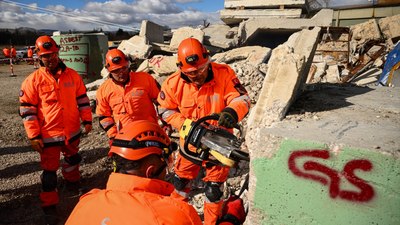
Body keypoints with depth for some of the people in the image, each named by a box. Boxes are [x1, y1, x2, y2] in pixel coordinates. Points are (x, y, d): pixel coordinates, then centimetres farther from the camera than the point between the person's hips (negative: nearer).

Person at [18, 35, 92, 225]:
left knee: (72, 159, 26)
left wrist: (86, 120, 4)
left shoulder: (72, 75, 0)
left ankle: (73, 181, 54)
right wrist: (34, 136, -10)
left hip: (72, 131, 4)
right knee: (50, 170, 6)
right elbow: (27, 109, -7)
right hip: (48, 135, -3)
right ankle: (49, 205, 22)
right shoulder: (33, 80, -9)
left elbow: (82, 99, 8)